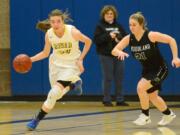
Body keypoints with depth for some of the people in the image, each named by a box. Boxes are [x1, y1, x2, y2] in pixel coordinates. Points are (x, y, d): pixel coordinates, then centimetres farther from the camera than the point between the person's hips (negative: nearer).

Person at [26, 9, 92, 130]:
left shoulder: (72, 31, -23)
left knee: (54, 93, -19)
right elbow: (45, 53, 1)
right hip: (56, 65, 5)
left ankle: (37, 119, -6)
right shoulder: (49, 34, -13)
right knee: (56, 94, 15)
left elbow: (88, 41, -7)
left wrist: (80, 59, -13)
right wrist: (30, 59, -13)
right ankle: (74, 83, 46)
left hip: (71, 66, -4)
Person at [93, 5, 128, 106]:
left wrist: (119, 38, -10)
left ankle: (120, 100, 11)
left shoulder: (118, 26, 13)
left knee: (119, 78, 4)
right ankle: (107, 100, 4)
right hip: (106, 55, -4)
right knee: (108, 78, -3)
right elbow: (96, 39, -11)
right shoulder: (100, 26, 0)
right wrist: (108, 36, -20)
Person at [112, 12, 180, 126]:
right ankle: (168, 114, 42)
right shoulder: (129, 38, -10)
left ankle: (145, 116, -4)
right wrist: (120, 52, -37)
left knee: (141, 87, -23)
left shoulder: (151, 36, -24)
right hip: (147, 70, 7)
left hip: (159, 69, -7)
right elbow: (114, 51, -13)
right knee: (152, 96, 16)